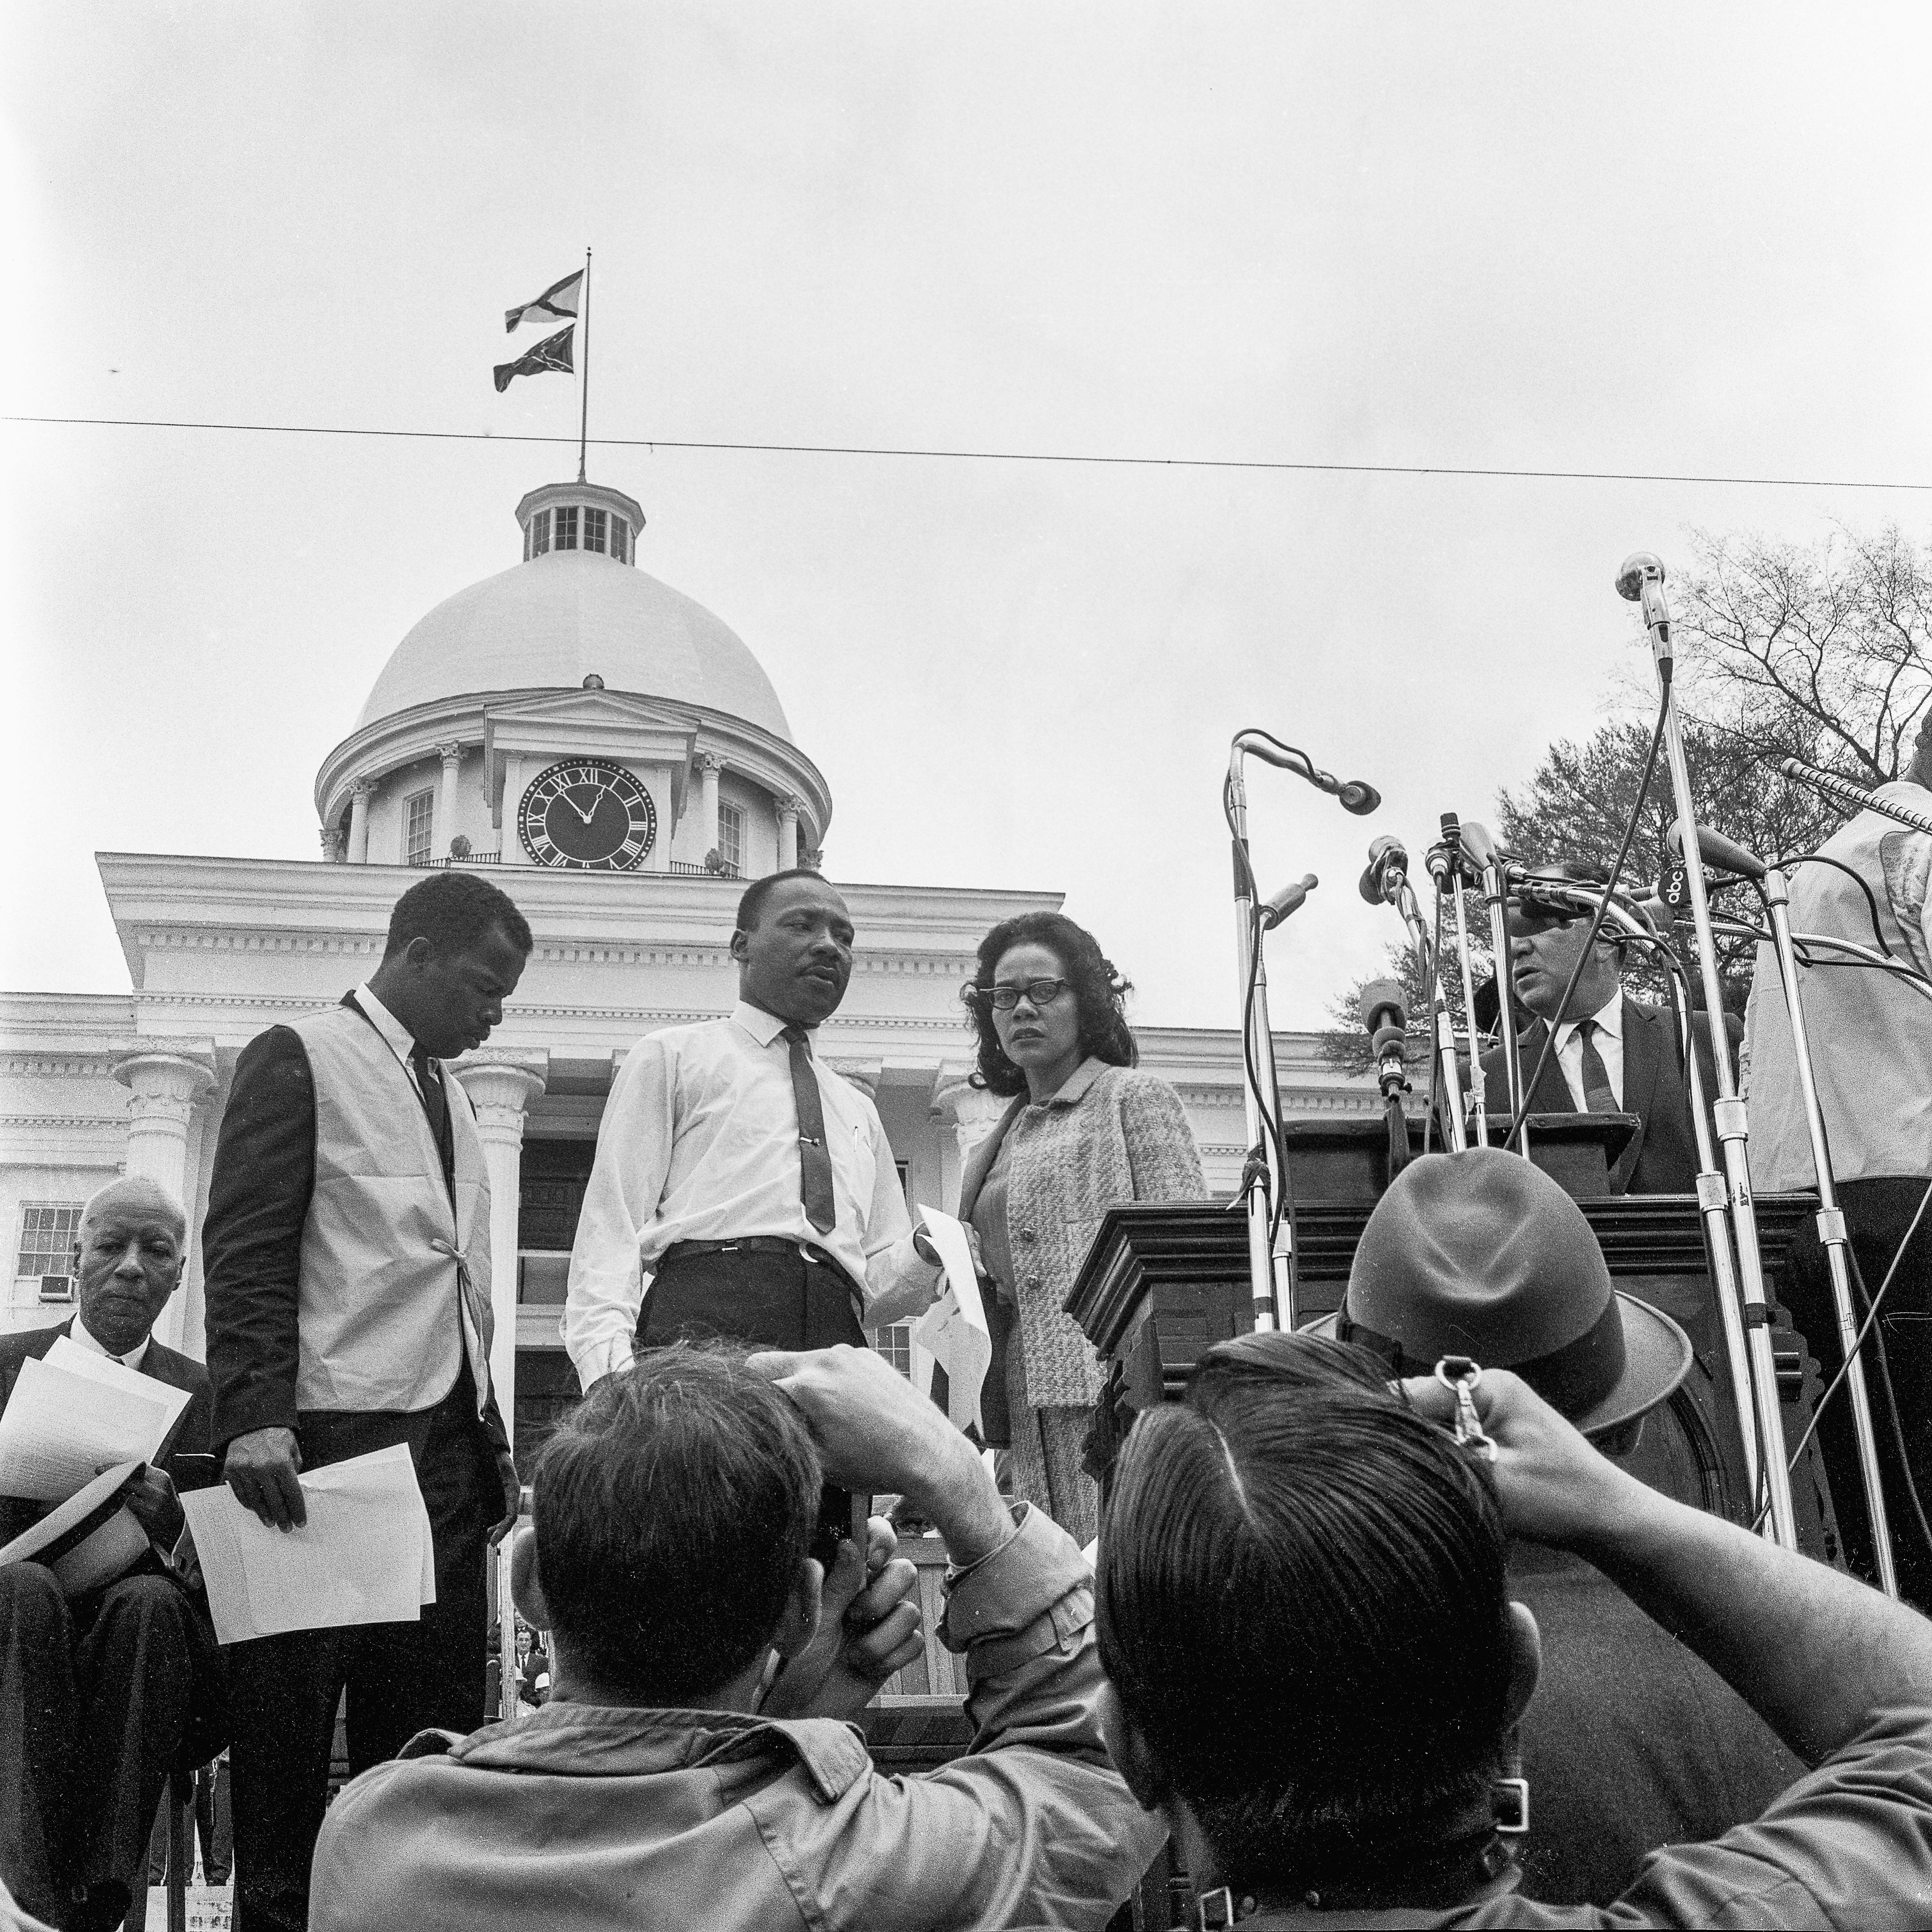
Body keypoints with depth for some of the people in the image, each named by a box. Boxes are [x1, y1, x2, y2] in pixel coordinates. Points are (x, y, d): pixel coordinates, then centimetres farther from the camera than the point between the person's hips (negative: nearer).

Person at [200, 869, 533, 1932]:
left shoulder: (448, 1090, 20)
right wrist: (255, 1418, -21)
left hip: (445, 1447, 7)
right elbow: (245, 1254, -10)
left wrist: (490, 1435, 14)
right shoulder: (301, 1057, -1)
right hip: (334, 1440, -7)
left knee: (434, 1728, 7)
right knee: (288, 1734, -1)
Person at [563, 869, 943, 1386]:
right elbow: (613, 1219, 5)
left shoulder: (858, 1110, 31)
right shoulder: (673, 1056, 17)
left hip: (835, 1341, 5)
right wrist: (609, 1361, -12)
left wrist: (931, 1256, 3)